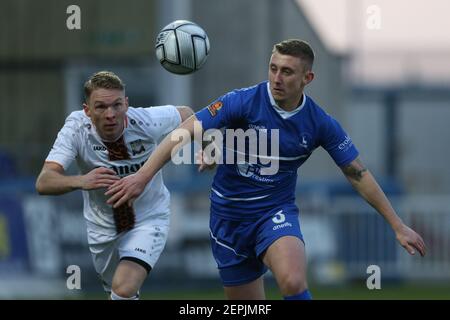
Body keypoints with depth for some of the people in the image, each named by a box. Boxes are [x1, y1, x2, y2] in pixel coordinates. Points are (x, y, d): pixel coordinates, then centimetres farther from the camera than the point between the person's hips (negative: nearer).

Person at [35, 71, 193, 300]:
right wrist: (81, 181, -56)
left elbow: (185, 114, -2)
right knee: (115, 289, 24)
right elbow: (44, 183, -38)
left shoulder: (146, 122, -26)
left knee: (124, 290, -27)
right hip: (102, 227, 2)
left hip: (148, 220, -2)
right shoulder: (76, 129, -26)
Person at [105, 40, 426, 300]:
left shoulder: (320, 123, -9)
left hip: (276, 212, 0)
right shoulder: (244, 102, -16)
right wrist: (143, 176, -33)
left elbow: (359, 174, 0)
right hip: (230, 216, 0)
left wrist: (398, 225, 1)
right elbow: (187, 132, -23)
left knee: (294, 284, -31)